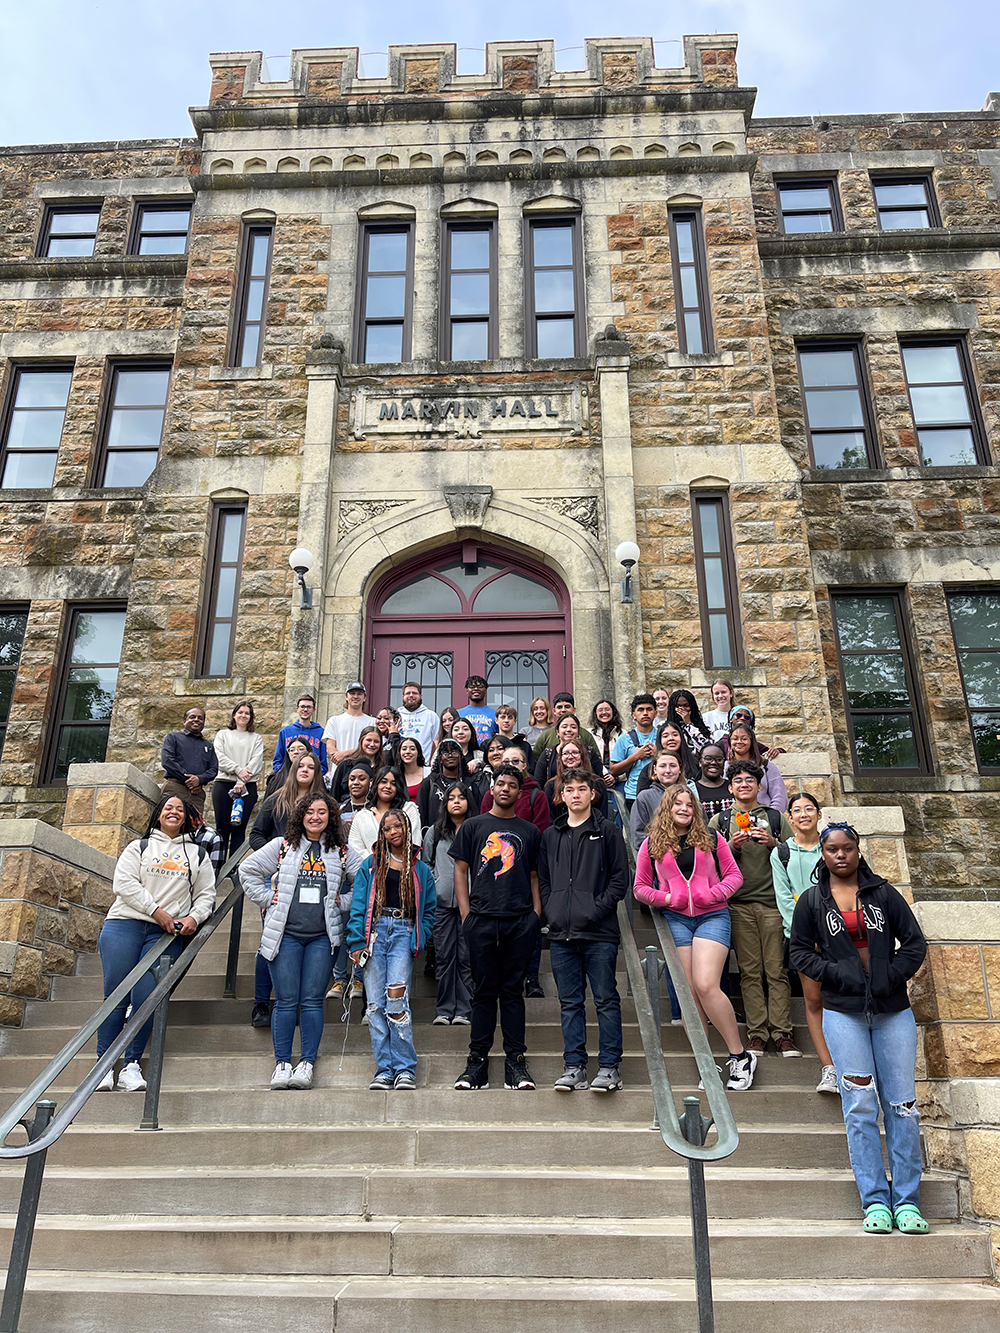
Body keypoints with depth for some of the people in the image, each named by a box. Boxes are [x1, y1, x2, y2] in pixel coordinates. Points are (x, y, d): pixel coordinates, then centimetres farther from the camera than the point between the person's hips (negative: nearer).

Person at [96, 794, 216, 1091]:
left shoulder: (197, 854, 18)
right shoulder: (139, 847, 14)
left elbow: (207, 894, 15)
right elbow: (123, 883, 0)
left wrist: (194, 917, -5)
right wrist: (156, 911, -10)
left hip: (166, 934, 1)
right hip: (124, 925, 0)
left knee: (146, 997, -10)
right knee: (116, 995, -5)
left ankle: (131, 1065, 0)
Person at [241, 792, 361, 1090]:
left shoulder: (341, 852, 8)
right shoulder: (283, 846, 6)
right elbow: (248, 870, 9)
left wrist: (343, 903, 4)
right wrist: (267, 898, 2)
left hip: (322, 937, 1)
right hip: (285, 934, 0)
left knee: (312, 1001, 1)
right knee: (286, 1001, 1)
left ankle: (307, 1063, 8)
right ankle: (282, 1063, 10)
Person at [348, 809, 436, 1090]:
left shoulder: (420, 870, 16)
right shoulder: (371, 865, 14)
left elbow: (429, 910, 14)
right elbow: (358, 905, 7)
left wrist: (420, 940, -1)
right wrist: (356, 941, -4)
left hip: (404, 933, -1)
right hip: (375, 931, 1)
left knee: (396, 999, -15)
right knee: (375, 1004, -3)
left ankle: (405, 1069, -7)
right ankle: (385, 1069, 3)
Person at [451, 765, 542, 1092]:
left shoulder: (530, 831, 13)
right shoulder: (473, 826, 10)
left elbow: (534, 876, 15)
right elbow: (461, 870, 7)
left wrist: (536, 915, 3)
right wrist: (466, 915, -1)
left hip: (521, 921, 1)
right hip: (482, 920, -1)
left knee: (513, 990, 5)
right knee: (484, 991, 4)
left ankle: (515, 1060, 10)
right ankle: (478, 1059, 11)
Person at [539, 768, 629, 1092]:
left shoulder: (607, 831, 4)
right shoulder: (551, 836, 15)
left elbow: (620, 878, 0)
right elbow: (543, 880, 17)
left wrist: (598, 908, -10)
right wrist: (551, 912, 3)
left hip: (599, 933, -4)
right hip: (561, 934, 4)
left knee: (606, 1000, 0)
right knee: (570, 1002, 8)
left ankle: (609, 1066, 7)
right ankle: (574, 1066, 14)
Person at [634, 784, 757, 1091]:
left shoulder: (710, 838, 9)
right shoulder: (652, 844, 9)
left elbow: (734, 875, 10)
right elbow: (640, 887, 13)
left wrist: (713, 894, -7)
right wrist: (665, 898, -5)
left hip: (712, 916, -2)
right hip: (675, 920, 2)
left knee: (706, 985, -17)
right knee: (688, 992, -1)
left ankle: (740, 1056, -3)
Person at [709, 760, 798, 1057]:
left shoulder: (776, 817, 14)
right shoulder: (719, 820, 13)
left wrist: (773, 843, -7)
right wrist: (732, 847, -7)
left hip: (773, 900, 0)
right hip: (739, 903, 0)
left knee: (777, 969, -2)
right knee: (749, 971, 0)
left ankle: (782, 1032, 2)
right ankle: (756, 1033, 4)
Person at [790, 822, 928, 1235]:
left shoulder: (883, 893, 6)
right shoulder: (811, 900, 5)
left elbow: (915, 943, 6)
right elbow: (799, 952, 5)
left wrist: (889, 978, -7)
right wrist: (839, 974, -8)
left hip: (893, 1011, 1)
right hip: (843, 1012, -1)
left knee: (902, 1105, 1)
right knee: (860, 1106, -2)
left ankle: (907, 1202, 11)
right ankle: (875, 1202, 6)